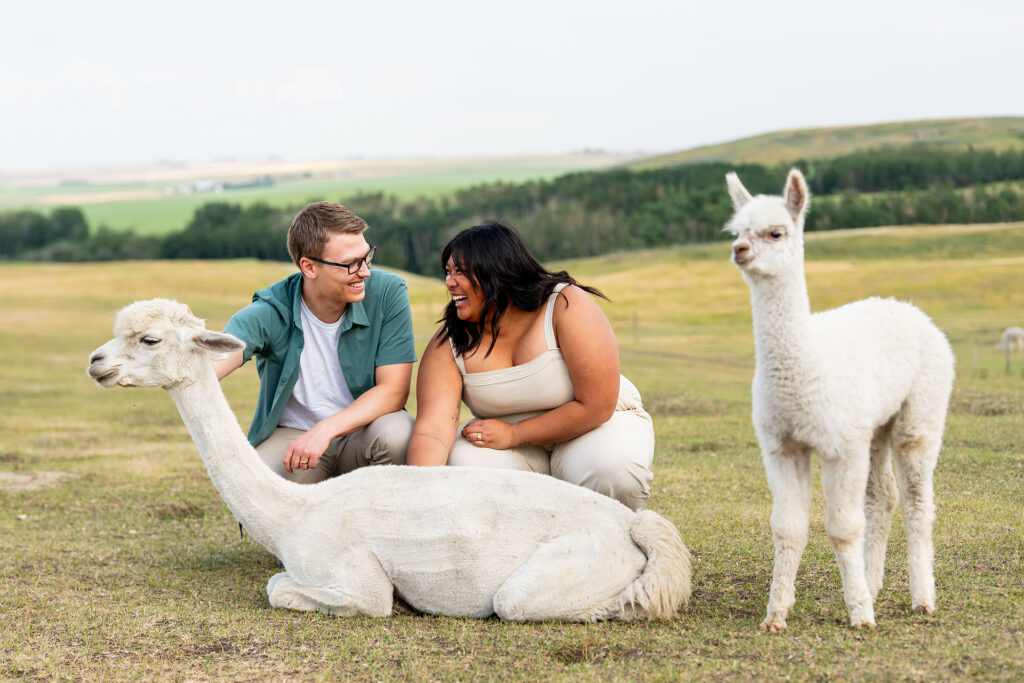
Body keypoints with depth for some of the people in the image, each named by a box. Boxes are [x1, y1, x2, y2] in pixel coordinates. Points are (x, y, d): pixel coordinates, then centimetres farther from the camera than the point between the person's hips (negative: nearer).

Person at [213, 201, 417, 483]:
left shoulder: (387, 293, -15)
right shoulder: (270, 312, -16)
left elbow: (394, 390, -16)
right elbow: (213, 363, -31)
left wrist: (326, 429, -30)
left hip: (362, 432, 0)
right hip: (290, 436, 0)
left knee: (398, 430, -34)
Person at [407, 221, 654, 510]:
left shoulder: (568, 307, -21)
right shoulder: (449, 345, -12)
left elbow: (596, 406, -23)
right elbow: (432, 427, -23)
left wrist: (512, 434, -21)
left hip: (594, 426, -3)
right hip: (515, 446, 3)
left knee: (612, 471, -36)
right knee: (462, 461, -29)